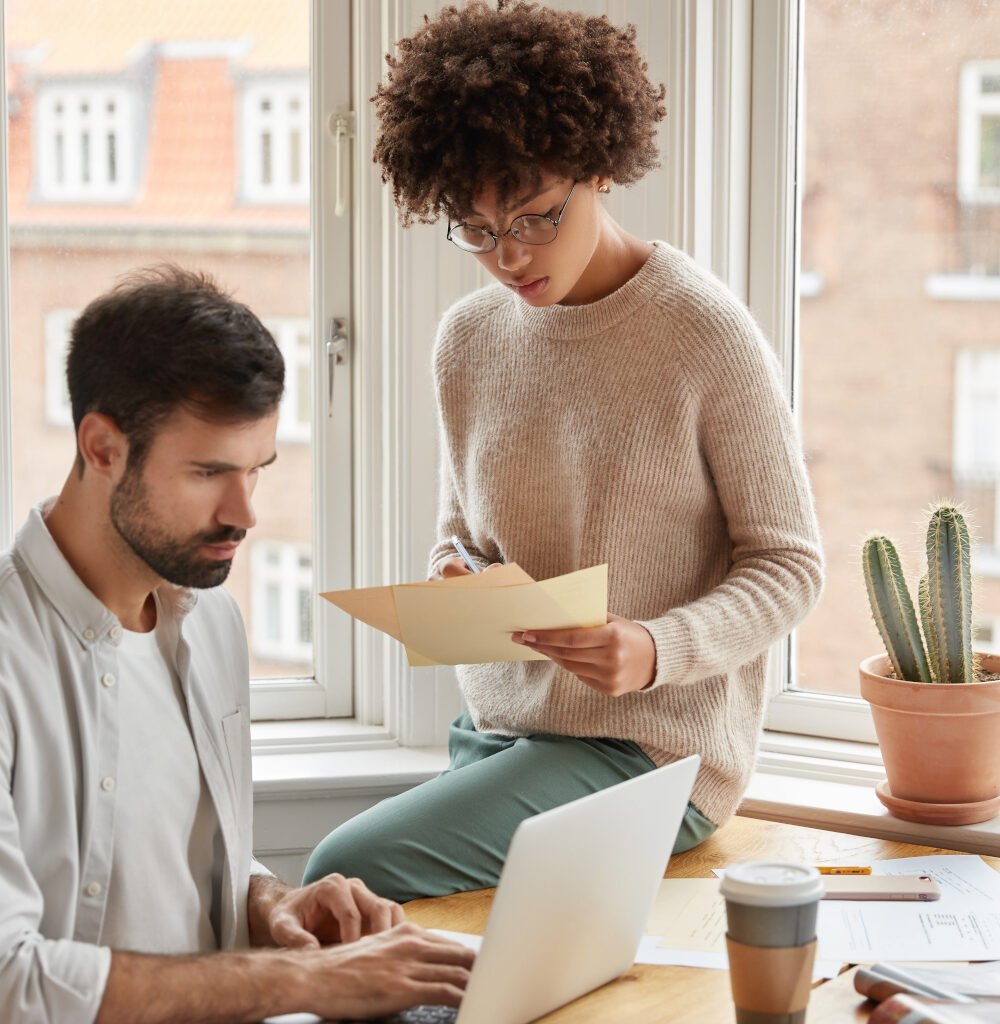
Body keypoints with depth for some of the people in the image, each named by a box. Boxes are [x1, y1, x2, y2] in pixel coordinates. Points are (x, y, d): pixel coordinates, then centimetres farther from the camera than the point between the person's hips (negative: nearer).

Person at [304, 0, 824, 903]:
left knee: (350, 871, -23)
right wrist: (452, 581, -6)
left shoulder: (706, 334, -10)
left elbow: (789, 566, -5)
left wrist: (658, 649, -23)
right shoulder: (468, 339, 7)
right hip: (498, 729, 6)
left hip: (652, 747, -6)